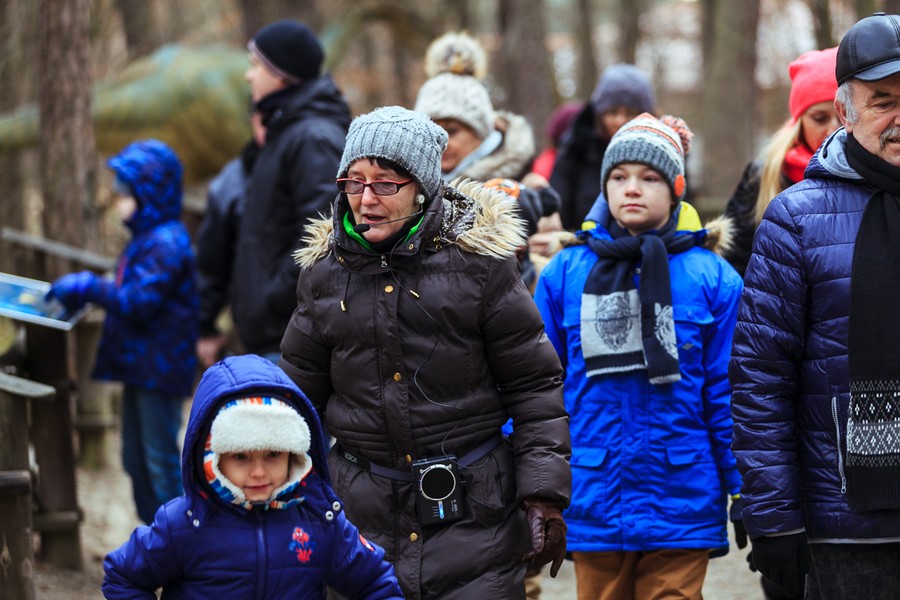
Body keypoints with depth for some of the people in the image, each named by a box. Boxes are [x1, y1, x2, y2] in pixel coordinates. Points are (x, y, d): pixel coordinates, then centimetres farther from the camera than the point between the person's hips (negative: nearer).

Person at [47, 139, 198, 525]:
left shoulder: (166, 244, -19)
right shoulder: (148, 239, 14)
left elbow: (139, 303, -24)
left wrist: (90, 288, -19)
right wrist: (86, 291, 8)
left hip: (160, 370, -11)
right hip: (140, 366, 11)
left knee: (161, 460, -4)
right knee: (136, 460, 16)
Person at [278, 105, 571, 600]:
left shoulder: (478, 261, -4)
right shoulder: (325, 271, 6)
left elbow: (535, 386, -1)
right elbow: (299, 395, 16)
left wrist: (544, 496, -6)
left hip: (473, 514, -3)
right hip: (362, 516, 3)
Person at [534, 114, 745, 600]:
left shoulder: (710, 277, 0)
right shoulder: (565, 273, 4)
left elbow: (727, 392, 2)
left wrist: (742, 492, 2)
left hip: (682, 501, -2)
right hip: (593, 504, 2)